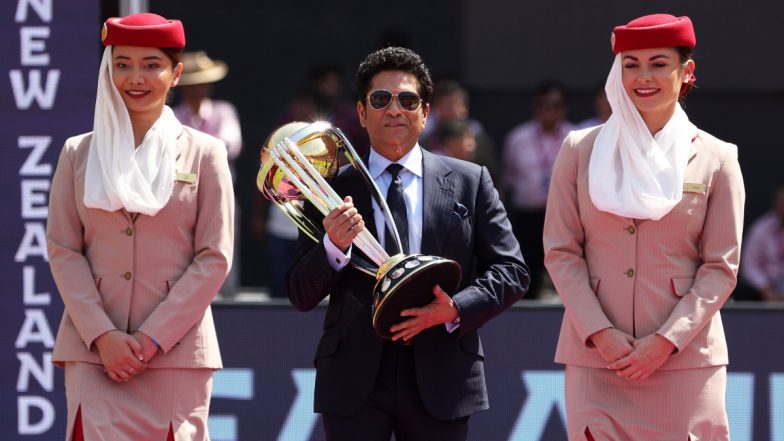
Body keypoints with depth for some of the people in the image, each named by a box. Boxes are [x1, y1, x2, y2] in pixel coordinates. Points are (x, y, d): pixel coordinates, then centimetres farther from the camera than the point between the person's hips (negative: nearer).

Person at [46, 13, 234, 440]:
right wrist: (103, 336, -8)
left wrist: (152, 338, -8)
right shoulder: (78, 153, 10)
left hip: (176, 347, -1)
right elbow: (62, 251, 5)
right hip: (93, 347, 1)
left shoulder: (203, 153, 6)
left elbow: (214, 258, 1)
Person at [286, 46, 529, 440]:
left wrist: (456, 309, -13)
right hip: (355, 378, -1)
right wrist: (334, 246, -16)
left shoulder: (469, 182, 8)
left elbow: (512, 271, 5)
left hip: (439, 375, 1)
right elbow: (301, 296, 4)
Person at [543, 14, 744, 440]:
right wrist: (600, 335, -7)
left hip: (685, 355, -1)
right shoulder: (581, 150, 8)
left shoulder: (716, 159, 5)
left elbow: (721, 268, 2)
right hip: (594, 357, 1)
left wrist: (666, 341, -10)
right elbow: (560, 251, 6)